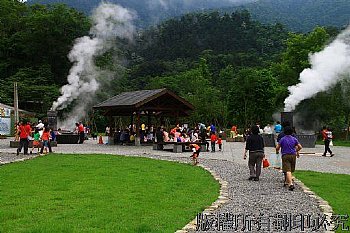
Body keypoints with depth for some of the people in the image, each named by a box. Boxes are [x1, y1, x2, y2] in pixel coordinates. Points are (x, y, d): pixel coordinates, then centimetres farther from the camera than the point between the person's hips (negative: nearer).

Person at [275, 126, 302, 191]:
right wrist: (296, 151, 26)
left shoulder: (282, 139, -4)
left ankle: (291, 184, -24)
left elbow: (277, 147, -6)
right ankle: (286, 182, 32)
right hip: (293, 155, 4)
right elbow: (300, 147, 6)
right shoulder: (294, 139, 4)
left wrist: (277, 151, 16)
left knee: (288, 171, -10)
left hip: (285, 156, -4)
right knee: (291, 170, 19)